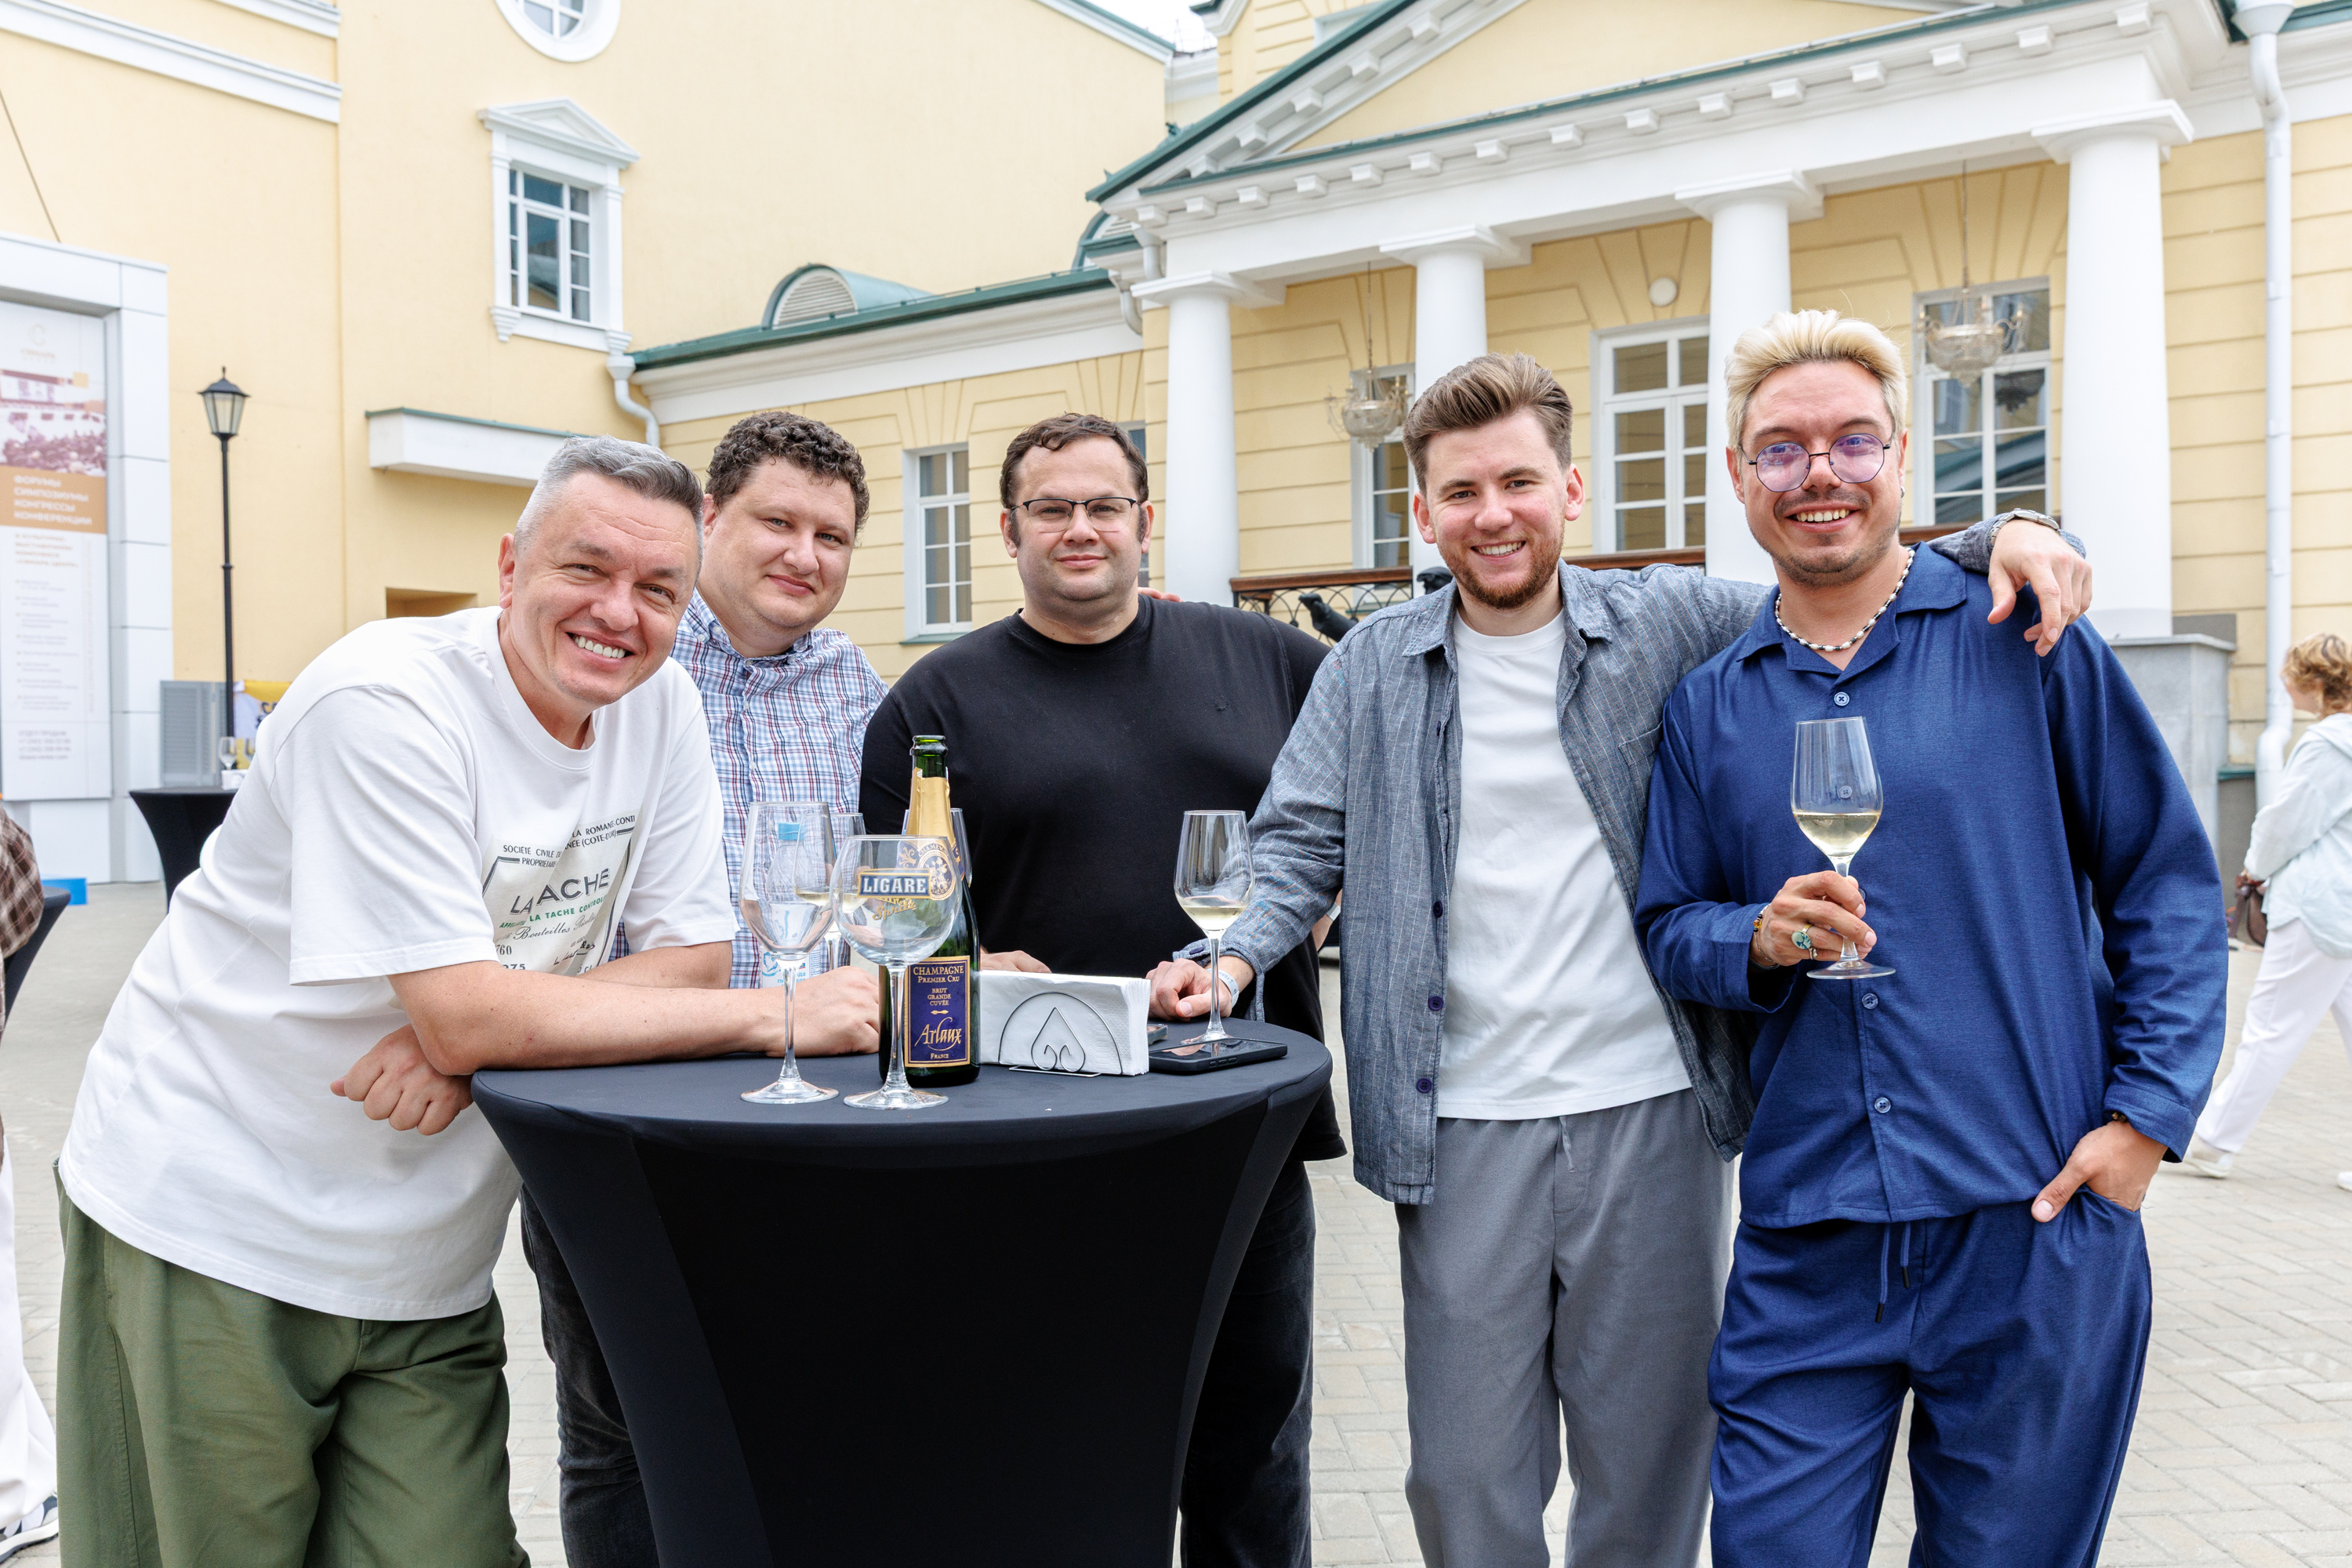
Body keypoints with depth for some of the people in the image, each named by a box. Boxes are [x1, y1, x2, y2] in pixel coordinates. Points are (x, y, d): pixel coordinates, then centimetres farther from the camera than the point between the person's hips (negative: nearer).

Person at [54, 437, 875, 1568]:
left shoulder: (661, 708, -2)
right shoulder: (387, 702, -21)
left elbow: (695, 954, -2)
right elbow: (468, 1014, -26)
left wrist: (474, 1041, -20)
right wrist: (779, 1015, -25)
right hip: (212, 1231, -5)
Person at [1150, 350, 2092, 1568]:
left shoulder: (1672, 623, 2)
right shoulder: (1373, 669, 6)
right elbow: (1301, 841, 6)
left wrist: (1994, 539, -13)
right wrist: (1234, 953, -12)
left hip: (1651, 1111, 0)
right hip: (1462, 1125, 1)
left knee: (1650, 1464, 13)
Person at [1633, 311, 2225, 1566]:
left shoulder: (2022, 640, 0)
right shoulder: (1709, 705, 8)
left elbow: (2168, 881, 3)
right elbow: (1668, 927, 10)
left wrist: (2148, 1112, -6)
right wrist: (1756, 940, -12)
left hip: (2034, 1216, -1)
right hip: (1805, 1234, 2)